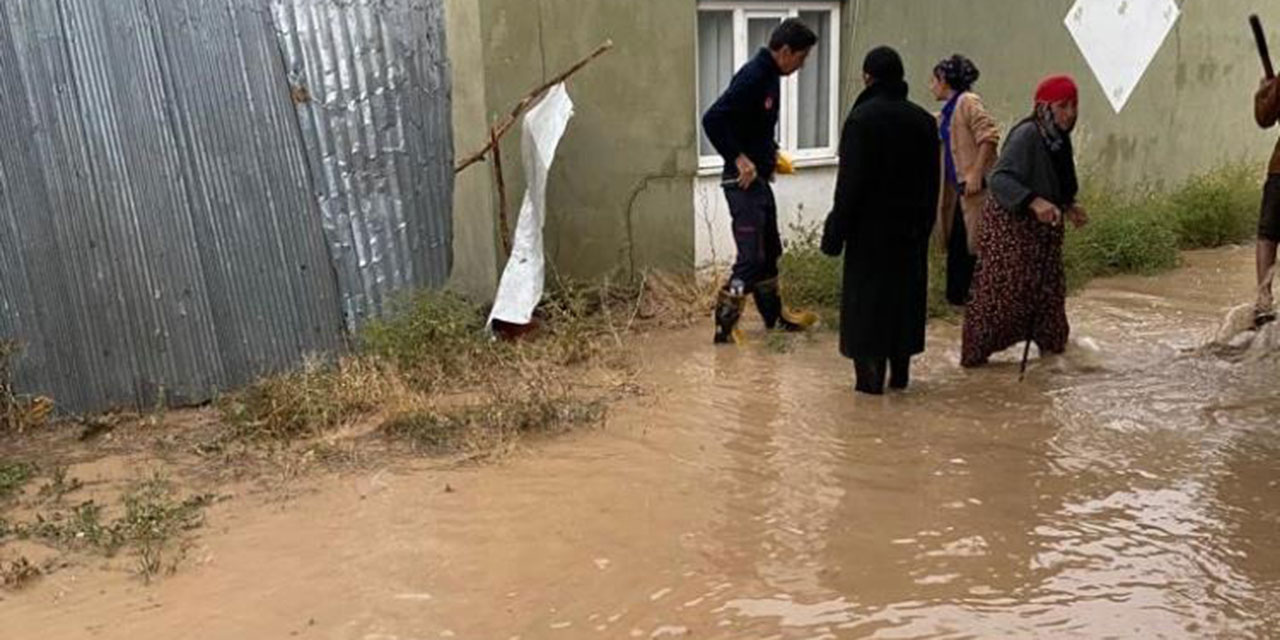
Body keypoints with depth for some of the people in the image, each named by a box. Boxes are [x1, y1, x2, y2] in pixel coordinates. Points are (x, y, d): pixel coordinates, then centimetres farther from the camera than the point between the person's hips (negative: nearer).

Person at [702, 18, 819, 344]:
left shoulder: (771, 76, 11)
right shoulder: (752, 76, -19)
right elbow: (712, 120, -25)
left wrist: (769, 152, 9)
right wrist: (738, 158, -22)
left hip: (760, 179, 10)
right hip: (744, 180, -10)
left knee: (769, 250, 18)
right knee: (752, 256, -8)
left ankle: (774, 314, 33)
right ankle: (724, 326, 1)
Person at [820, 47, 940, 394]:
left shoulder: (861, 118, -13)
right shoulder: (924, 120, 5)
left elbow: (850, 182, -16)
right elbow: (933, 180, 9)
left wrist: (836, 231, -11)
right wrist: (924, 222, 17)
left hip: (871, 225, -5)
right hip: (912, 226, 5)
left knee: (867, 295, 3)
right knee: (906, 292, 14)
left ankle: (871, 375, 5)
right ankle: (900, 372, 23)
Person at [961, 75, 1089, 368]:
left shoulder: (1058, 139, 8)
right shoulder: (1026, 135, -19)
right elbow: (999, 178, -30)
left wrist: (1068, 208, 6)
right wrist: (1035, 202, -41)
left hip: (1042, 229, 9)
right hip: (1011, 226, -9)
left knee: (1048, 288, 15)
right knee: (1002, 290, -6)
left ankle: (1053, 346, 29)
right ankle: (975, 354, 4)